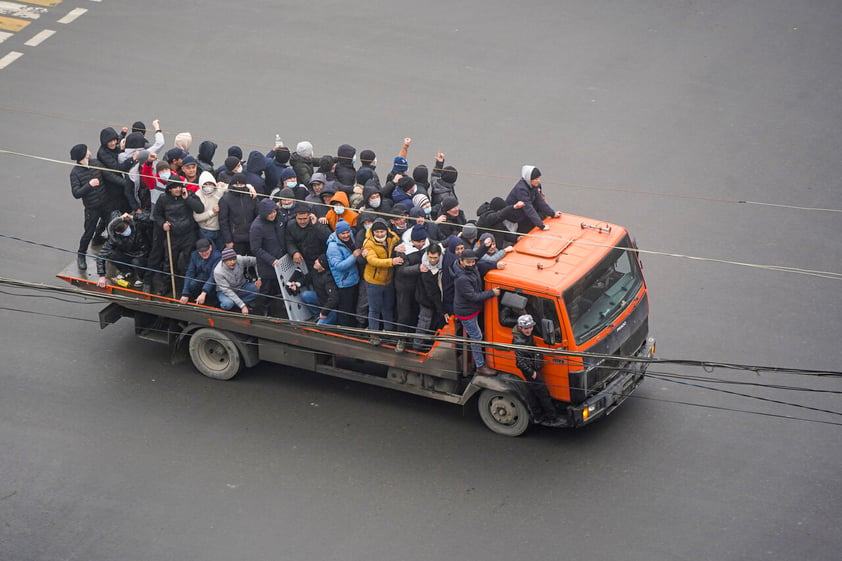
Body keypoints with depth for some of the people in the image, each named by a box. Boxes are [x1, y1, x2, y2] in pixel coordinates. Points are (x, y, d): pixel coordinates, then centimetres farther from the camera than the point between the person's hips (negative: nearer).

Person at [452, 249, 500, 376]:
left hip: (473, 309, 9)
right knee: (476, 337, -1)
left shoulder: (473, 269, -6)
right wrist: (492, 293, -22)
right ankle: (480, 366, 9)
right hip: (466, 312, -9)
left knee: (473, 335, 23)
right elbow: (473, 296, -28)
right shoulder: (462, 279, -33)